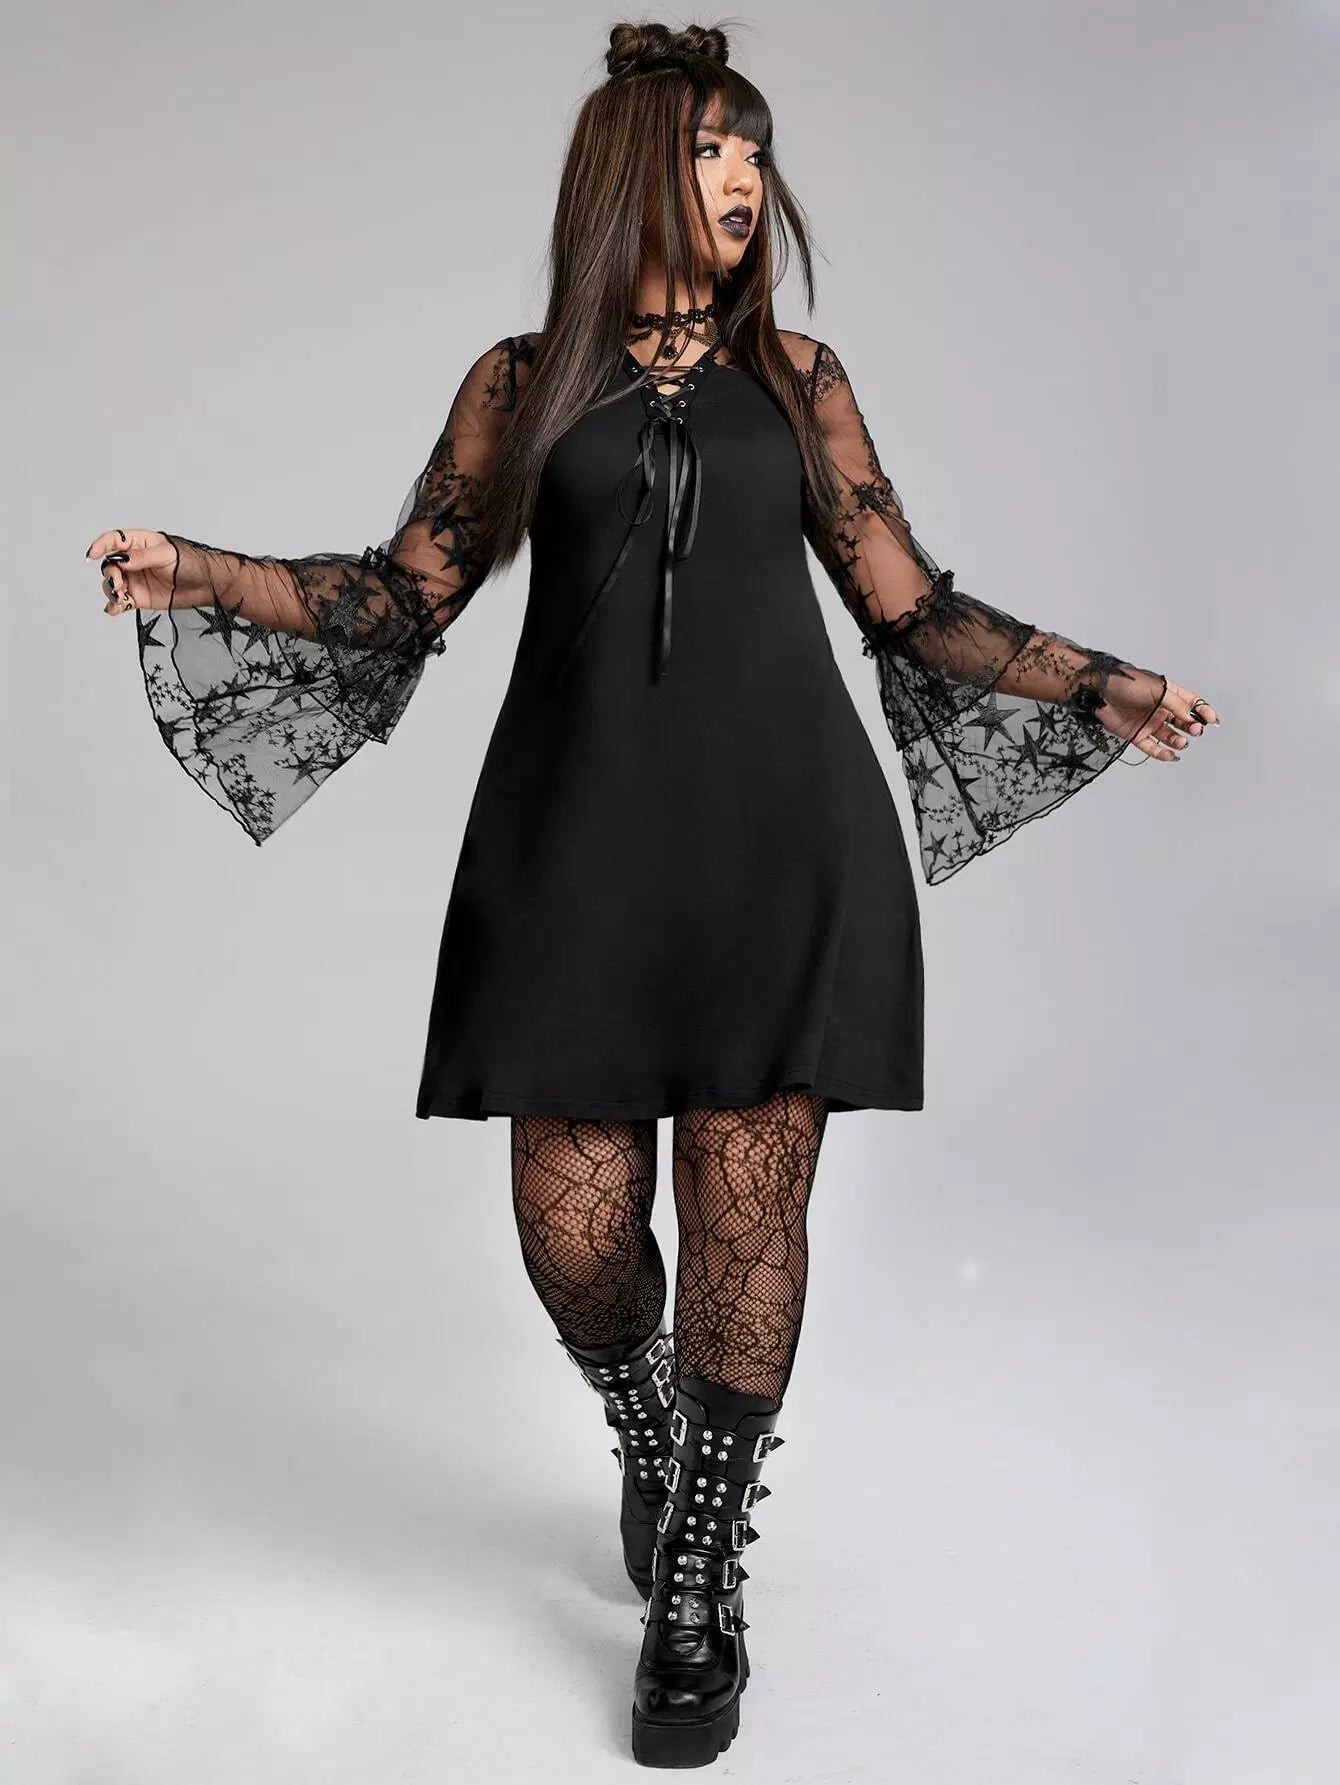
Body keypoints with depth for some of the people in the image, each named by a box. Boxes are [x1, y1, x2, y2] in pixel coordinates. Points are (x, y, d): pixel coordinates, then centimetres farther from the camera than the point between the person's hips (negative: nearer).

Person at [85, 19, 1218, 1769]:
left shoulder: (797, 376, 13)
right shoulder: (524, 379, 11)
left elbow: (912, 606, 12)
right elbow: (404, 593, 7)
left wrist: (1105, 686, 5)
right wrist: (201, 577, -4)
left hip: (779, 840, 1)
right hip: (580, 841, 0)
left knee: (746, 1205, -1)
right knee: (574, 1222, -1)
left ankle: (698, 1583, 18)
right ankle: (650, 1445, 34)